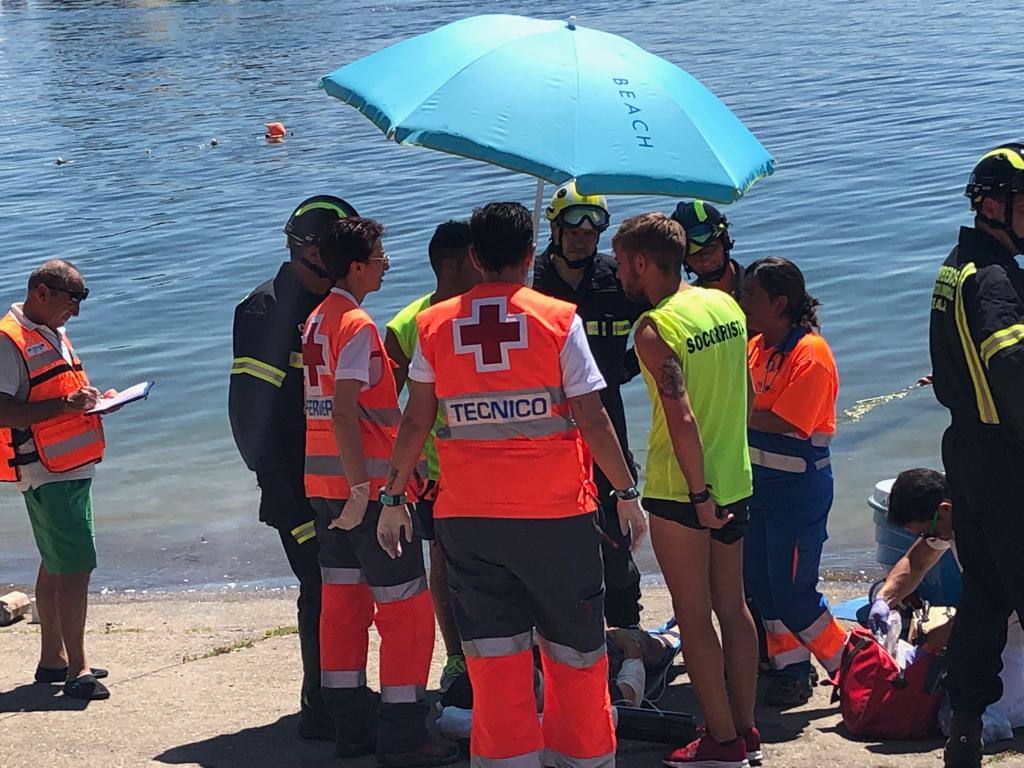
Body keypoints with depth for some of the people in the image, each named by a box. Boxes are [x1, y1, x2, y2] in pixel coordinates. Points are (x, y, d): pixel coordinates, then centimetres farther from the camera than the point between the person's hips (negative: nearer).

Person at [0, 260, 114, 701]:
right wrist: (64, 405, -27)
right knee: (76, 566, -12)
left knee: (56, 565, 16)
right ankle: (76, 670, -9)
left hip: (71, 469, 10)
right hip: (46, 473, -10)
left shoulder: (52, 335, 17)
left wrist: (92, 400, 9)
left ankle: (53, 659, 25)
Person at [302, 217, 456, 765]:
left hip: (324, 483, 9)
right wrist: (362, 488, -23)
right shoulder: (357, 325, -14)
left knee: (342, 602, 12)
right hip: (366, 483, -9)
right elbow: (345, 412, -22)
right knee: (406, 608, -4)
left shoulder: (316, 320, 13)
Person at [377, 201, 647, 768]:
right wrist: (628, 493, 4)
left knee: (493, 647, 7)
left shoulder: (435, 324, 3)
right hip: (556, 510, -2)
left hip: (466, 514, 2)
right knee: (574, 646, 11)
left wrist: (393, 498, 13)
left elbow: (415, 421, 4)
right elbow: (592, 421, -5)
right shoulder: (559, 319, -5)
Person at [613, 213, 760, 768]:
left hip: (680, 491, -8)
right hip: (733, 481, 8)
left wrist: (699, 494, -19)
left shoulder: (654, 329, -17)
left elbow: (681, 417, -24)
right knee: (732, 608, 15)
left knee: (693, 616, 1)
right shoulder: (726, 306, 6)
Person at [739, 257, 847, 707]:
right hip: (760, 482, 8)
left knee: (792, 594, -6)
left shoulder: (810, 353, -17)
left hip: (799, 487, -8)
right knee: (760, 585, 9)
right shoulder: (756, 347, 8)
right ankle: (791, 670, 20)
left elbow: (780, 423, -23)